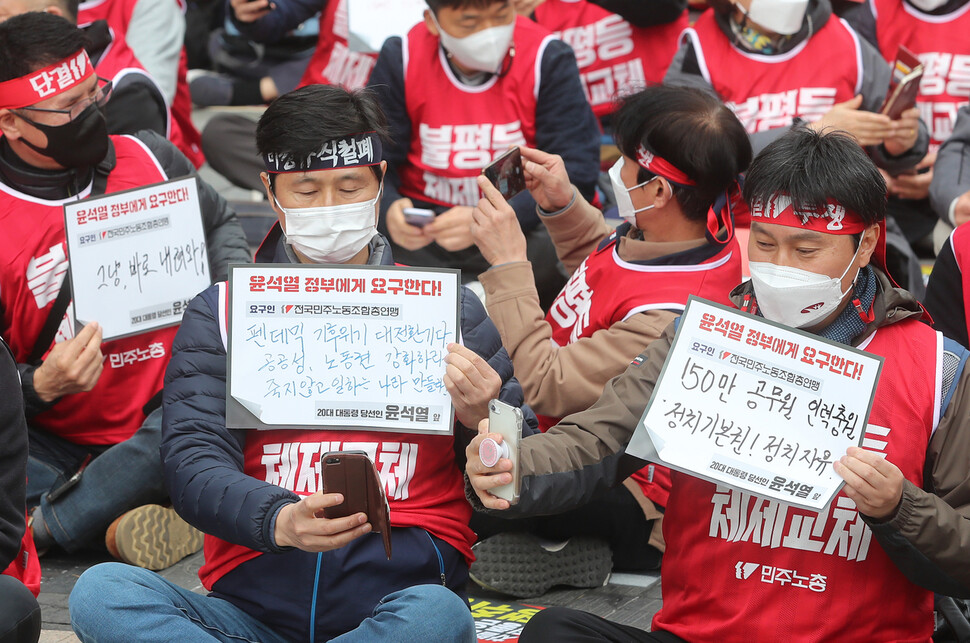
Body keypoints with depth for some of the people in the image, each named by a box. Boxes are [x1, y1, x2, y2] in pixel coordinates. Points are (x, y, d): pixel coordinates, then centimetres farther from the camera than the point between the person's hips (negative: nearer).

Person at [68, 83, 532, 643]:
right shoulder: (219, 313, 15)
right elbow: (193, 461, 2)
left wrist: (484, 423, -8)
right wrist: (277, 521, -20)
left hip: (400, 590, -1)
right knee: (99, 592, -27)